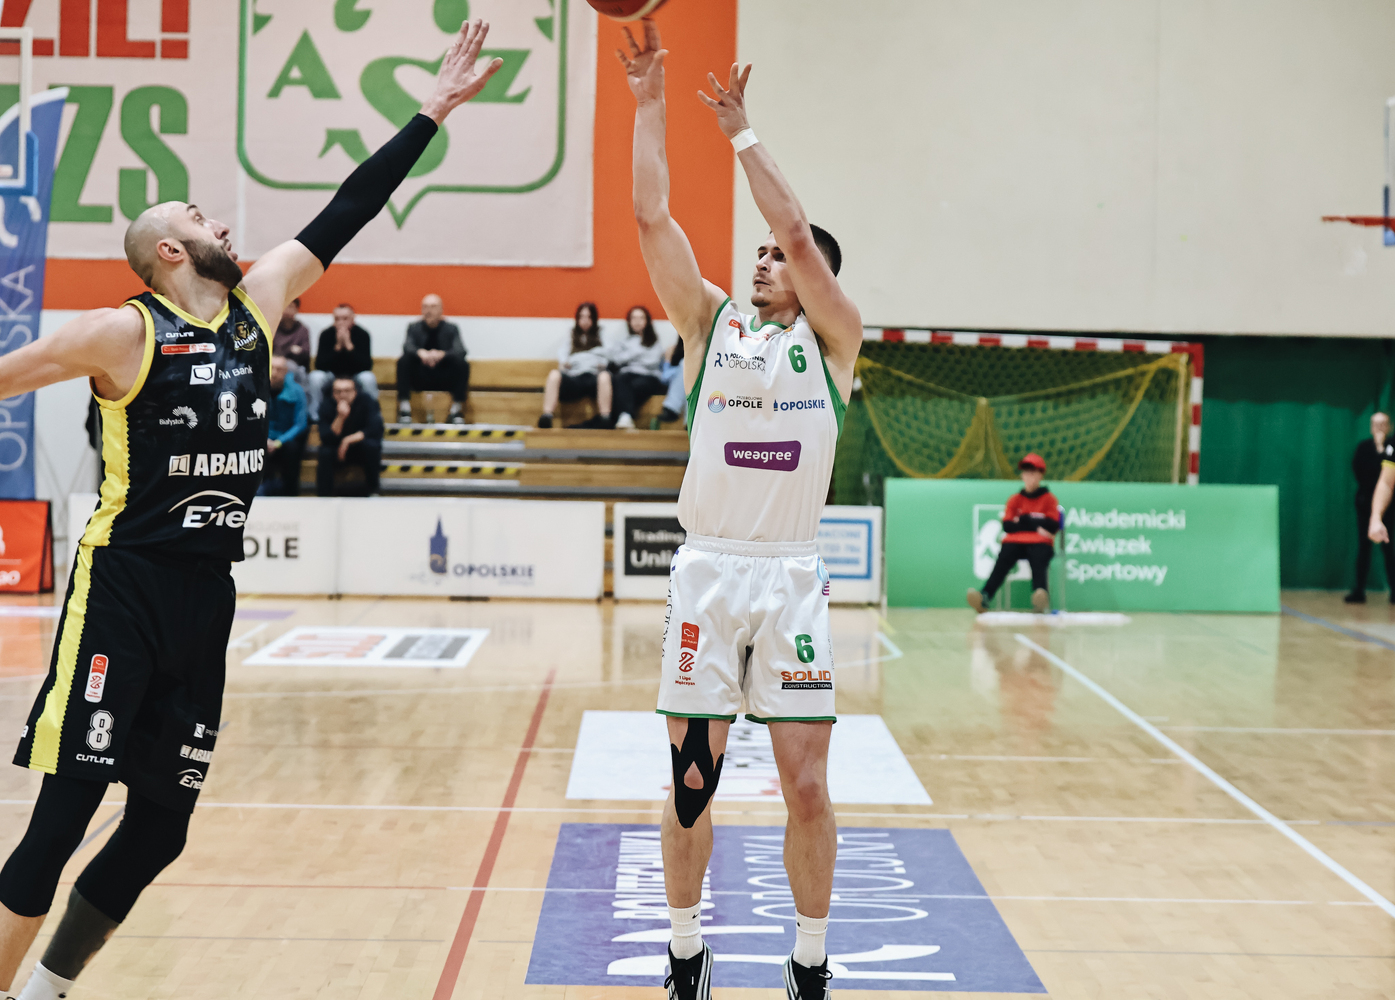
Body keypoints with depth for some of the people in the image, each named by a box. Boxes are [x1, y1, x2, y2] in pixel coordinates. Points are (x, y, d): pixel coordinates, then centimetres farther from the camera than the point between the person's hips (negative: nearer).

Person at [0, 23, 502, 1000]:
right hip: (125, 588, -6)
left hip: (207, 597, 7)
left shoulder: (256, 303, 10)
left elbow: (346, 214, 11)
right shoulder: (126, 332, -7)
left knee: (161, 825, 9)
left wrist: (434, 111, 11)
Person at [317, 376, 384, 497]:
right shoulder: (327, 408, -14)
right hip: (338, 451, 0)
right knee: (325, 452, -31)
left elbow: (375, 431, -27)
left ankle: (372, 490, -15)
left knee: (371, 445, -33)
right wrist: (340, 417, -38)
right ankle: (325, 495, -20)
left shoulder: (366, 403, -16)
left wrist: (348, 440, -26)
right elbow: (326, 439, -25)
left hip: (362, 451, 0)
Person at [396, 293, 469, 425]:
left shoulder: (451, 329, 3)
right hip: (420, 379, 0)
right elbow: (407, 347, -15)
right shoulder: (414, 328, 5)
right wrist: (420, 352, -40)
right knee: (404, 361, -26)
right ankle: (404, 409, -26)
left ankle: (457, 410, -20)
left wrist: (442, 354, -37)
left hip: (445, 379, 0)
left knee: (462, 363, -27)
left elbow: (460, 350, -15)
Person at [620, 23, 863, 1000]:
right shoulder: (712, 322, 10)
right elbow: (653, 217, 1)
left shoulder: (833, 337, 4)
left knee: (806, 782, -1)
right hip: (707, 572, 2)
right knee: (691, 779, 4)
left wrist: (741, 130, -7)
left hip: (791, 578, -2)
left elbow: (798, 229, -10)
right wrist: (648, 103, -1)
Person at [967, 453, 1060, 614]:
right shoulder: (1015, 499, 19)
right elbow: (1007, 525, 6)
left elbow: (1052, 526, -2)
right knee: (1003, 560, -28)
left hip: (1040, 543, -2)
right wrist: (1035, 526, -4)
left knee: (1038, 561, -36)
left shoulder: (1049, 499, 12)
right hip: (1015, 541, 2)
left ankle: (1040, 598, -62)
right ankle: (984, 597, -49)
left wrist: (1023, 521, -1)